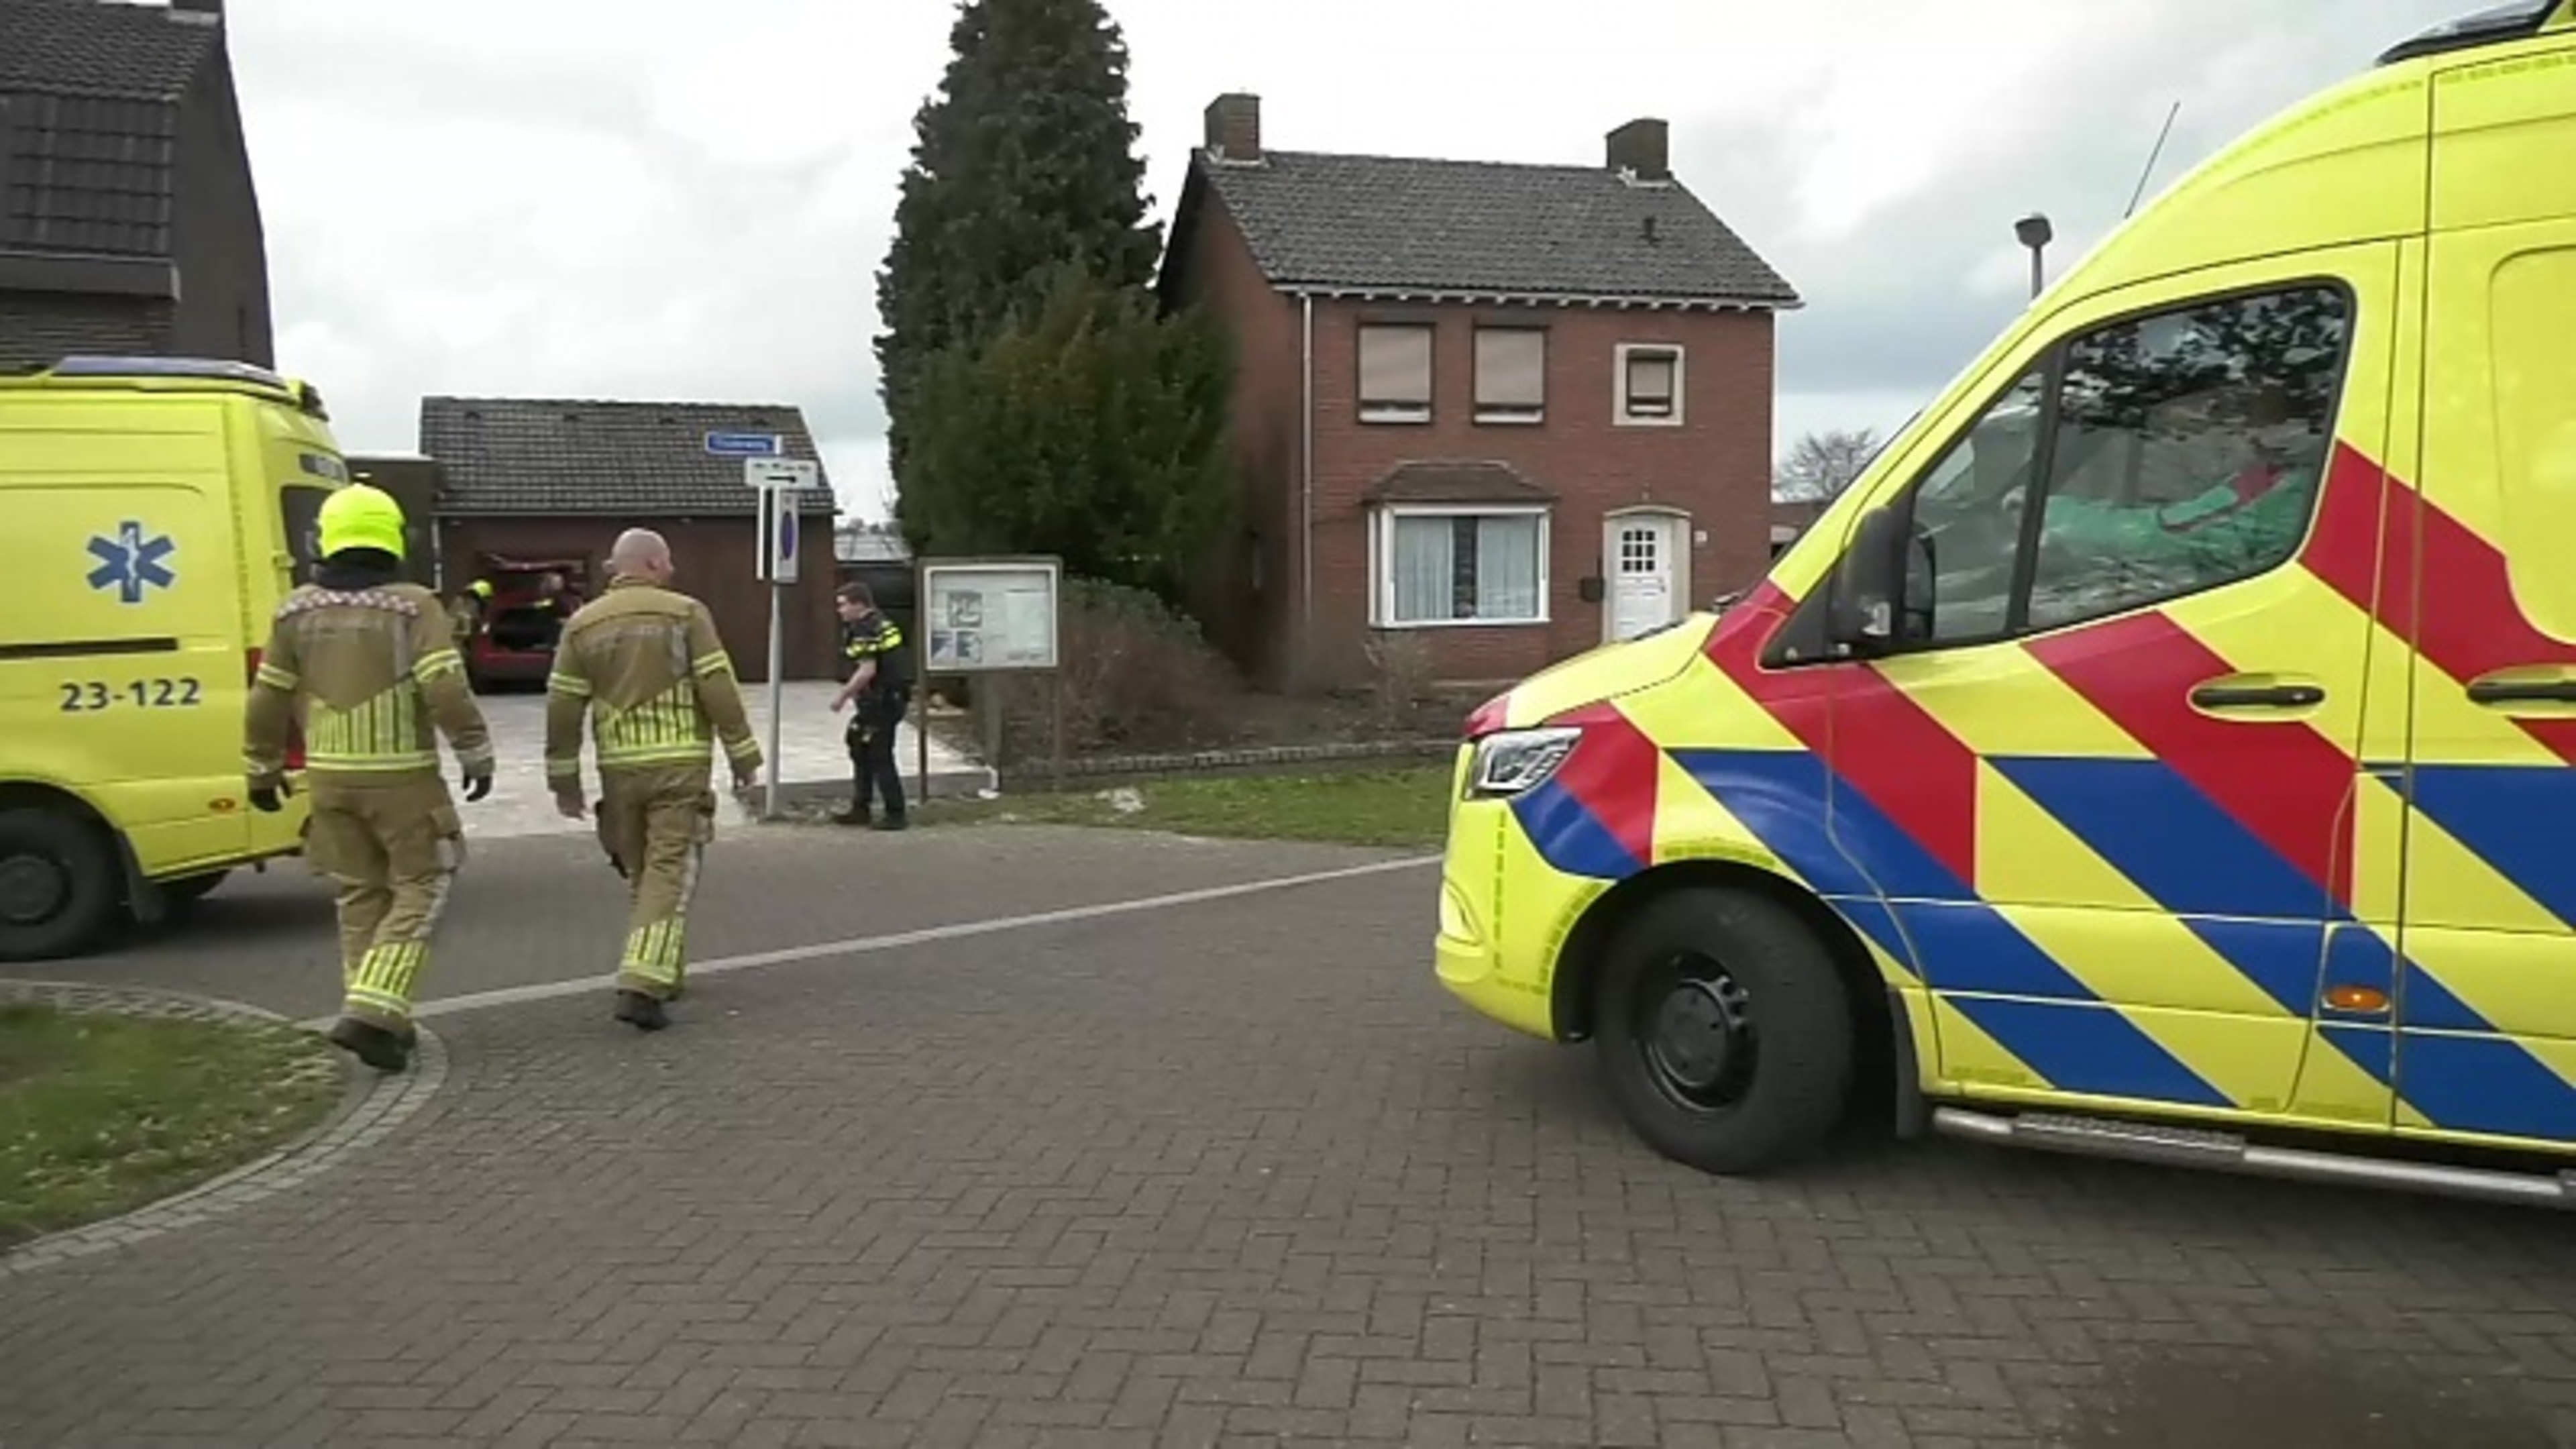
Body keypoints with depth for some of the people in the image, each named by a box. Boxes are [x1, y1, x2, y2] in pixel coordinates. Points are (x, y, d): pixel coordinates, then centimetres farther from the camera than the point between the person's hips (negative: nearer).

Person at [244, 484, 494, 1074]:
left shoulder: (297, 611, 5)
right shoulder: (413, 606, -9)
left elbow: (268, 700, 9)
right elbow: (447, 691, -17)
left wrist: (263, 768, 20)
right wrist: (477, 755, -7)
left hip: (332, 777, 5)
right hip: (403, 778, -5)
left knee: (360, 897, 15)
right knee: (419, 889, 5)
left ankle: (378, 1020, 20)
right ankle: (373, 1012, -9)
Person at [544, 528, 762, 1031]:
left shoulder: (583, 625, 7)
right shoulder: (685, 613, -2)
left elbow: (563, 708, 5)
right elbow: (719, 690, -8)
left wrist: (564, 778, 11)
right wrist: (743, 755, -1)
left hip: (620, 767, 4)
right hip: (680, 764, -4)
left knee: (641, 874, 18)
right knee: (669, 874, -4)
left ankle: (661, 971, 28)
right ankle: (643, 985, -15)